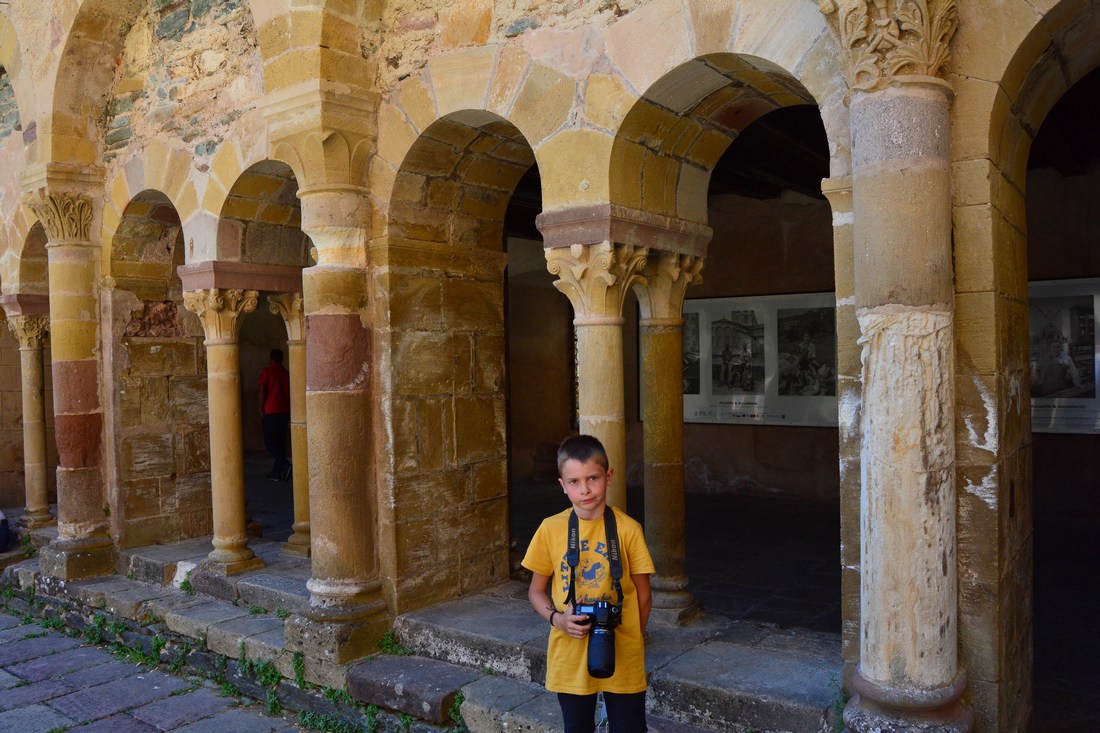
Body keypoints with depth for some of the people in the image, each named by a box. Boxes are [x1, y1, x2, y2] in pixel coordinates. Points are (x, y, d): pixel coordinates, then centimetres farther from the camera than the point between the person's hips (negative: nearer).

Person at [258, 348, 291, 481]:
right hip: (284, 411, 5)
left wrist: (261, 409, 0)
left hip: (271, 411, -5)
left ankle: (285, 464, -22)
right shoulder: (286, 373, 10)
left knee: (269, 442, -2)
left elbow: (262, 391, -9)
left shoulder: (266, 371, -4)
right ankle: (277, 472, 10)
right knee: (280, 442, 9)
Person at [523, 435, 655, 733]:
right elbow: (536, 590, 3)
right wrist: (556, 618, -14)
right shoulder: (551, 529, -6)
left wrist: (633, 639, -2)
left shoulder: (628, 529, -10)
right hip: (570, 654, 2)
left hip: (622, 655, -1)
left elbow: (643, 594, 0)